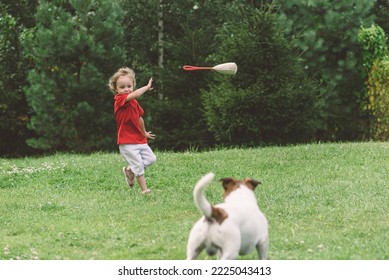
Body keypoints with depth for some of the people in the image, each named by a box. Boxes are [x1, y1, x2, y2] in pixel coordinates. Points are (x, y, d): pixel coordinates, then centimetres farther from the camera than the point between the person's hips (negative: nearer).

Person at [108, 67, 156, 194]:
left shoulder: (134, 102, 11)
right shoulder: (119, 100, -15)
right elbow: (134, 95, -32)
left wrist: (144, 133, 32)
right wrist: (147, 87, -21)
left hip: (140, 140, 8)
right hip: (127, 143, -8)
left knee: (151, 159, 4)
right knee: (139, 166, -7)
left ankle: (129, 170, 21)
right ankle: (144, 190, 4)